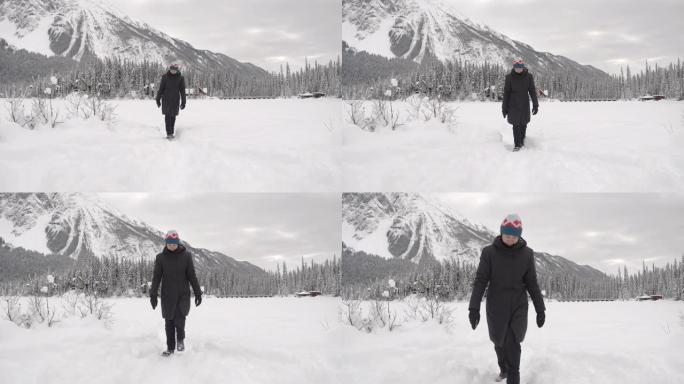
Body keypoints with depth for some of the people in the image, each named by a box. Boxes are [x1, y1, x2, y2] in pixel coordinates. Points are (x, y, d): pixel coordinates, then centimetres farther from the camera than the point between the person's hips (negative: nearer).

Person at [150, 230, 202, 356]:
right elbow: (156, 277, 3)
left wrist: (197, 293, 4)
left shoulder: (186, 256, -1)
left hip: (183, 295, -1)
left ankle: (180, 339, 14)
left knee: (179, 320, -15)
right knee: (169, 322, 4)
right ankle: (170, 347, 18)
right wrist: (153, 294, -3)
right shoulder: (161, 258, 0)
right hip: (168, 296, 1)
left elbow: (192, 275, 4)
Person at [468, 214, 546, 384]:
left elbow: (532, 283, 4)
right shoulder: (489, 252, -8)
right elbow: (480, 280, -8)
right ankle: (504, 369, 40)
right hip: (496, 307, 0)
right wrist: (474, 307, -15)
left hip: (518, 308, 0)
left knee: (512, 344, -12)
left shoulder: (526, 254, -3)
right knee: (499, 341, 13)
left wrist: (540, 309, 5)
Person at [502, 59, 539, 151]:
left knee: (523, 123, 8)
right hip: (513, 105, -1)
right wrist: (504, 107, -1)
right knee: (516, 124, -5)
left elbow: (532, 91, 0)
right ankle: (517, 145, 2)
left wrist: (535, 105, -4)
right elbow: (506, 92, -2)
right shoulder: (510, 77, -7)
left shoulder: (528, 76, -5)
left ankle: (522, 141, 29)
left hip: (524, 104, 1)